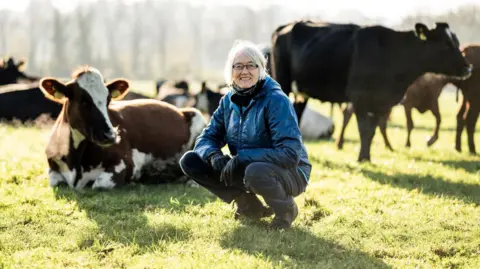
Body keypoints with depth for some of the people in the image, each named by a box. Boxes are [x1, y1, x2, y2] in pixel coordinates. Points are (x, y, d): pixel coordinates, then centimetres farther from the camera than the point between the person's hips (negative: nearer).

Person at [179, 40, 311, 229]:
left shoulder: (276, 100, -21)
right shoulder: (229, 100, -1)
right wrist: (214, 156, -23)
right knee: (190, 161, -5)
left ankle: (286, 210, -7)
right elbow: (206, 138, 2)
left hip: (290, 174, -7)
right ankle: (250, 206, 6)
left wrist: (241, 158, -32)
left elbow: (291, 153, -28)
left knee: (255, 171, -41)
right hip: (244, 169, 7)